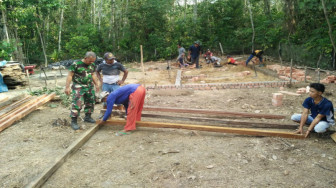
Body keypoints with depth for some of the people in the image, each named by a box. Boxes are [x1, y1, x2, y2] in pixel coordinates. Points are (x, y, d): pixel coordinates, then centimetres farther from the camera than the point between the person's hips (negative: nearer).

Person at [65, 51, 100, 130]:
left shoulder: (92, 65, 5)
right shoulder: (76, 64, -14)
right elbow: (70, 75, -12)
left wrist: (96, 84, 21)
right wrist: (67, 87, -16)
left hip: (89, 87, 6)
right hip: (78, 87, -6)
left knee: (90, 102, 13)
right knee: (77, 104, -12)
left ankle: (87, 117, 31)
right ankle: (73, 121, -3)